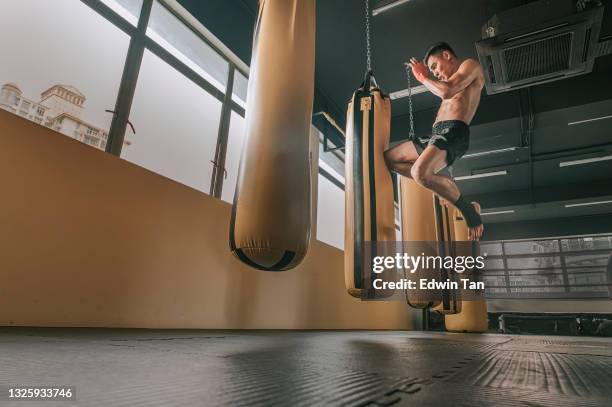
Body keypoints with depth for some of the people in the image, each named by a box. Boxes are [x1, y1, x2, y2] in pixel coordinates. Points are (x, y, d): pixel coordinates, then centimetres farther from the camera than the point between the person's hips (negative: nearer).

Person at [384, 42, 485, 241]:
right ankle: (445, 187, 0)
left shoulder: (471, 65, 6)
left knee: (421, 173, -35)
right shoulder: (454, 81, 33)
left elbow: (447, 91, -10)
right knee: (389, 158, 9)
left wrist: (423, 77, 5)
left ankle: (470, 211, -13)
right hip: (437, 133, 10)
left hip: (453, 132, -10)